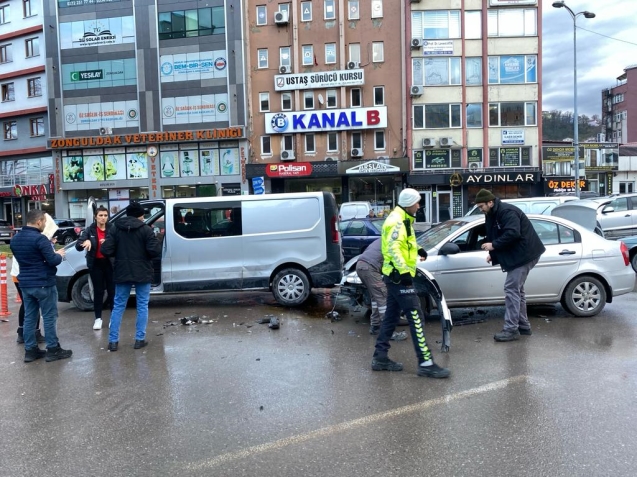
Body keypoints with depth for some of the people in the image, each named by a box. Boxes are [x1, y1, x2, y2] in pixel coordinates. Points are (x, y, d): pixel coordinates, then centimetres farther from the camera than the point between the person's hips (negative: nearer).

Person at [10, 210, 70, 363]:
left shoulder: (15, 239, 9)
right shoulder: (40, 238, -18)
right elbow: (53, 261, -20)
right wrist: (59, 254, 1)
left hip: (25, 284, 8)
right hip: (43, 284, -8)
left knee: (29, 317, 12)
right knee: (49, 317, 1)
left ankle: (30, 350, 16)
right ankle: (53, 350, 6)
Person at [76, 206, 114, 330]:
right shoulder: (89, 230, -1)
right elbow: (78, 246, -8)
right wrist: (85, 242, -29)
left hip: (109, 263, 0)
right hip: (95, 264, 0)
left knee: (112, 290, 4)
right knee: (98, 291, 7)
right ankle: (98, 318, 16)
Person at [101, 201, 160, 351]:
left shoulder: (115, 228, 1)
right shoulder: (145, 229, -7)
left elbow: (106, 250, -7)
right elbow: (155, 251, -15)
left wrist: (119, 253, 12)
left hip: (122, 273, 3)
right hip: (142, 273, -3)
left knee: (118, 306, 11)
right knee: (142, 306, 7)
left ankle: (113, 341, 12)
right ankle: (140, 339, 8)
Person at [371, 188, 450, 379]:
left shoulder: (403, 219, 16)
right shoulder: (396, 221, -16)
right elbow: (393, 248, -25)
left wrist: (418, 249, 11)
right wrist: (404, 271, -31)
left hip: (395, 276, 11)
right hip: (399, 276, -11)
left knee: (391, 317, 14)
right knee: (416, 318, -9)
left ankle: (380, 357, 20)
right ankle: (426, 363, -7)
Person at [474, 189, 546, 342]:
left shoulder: (507, 212, -20)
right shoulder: (492, 215, 12)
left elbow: (512, 233, -32)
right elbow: (494, 236, 18)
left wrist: (494, 245, -25)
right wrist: (493, 253, 3)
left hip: (524, 254, -11)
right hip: (517, 255, 11)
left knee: (511, 289, -13)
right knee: (516, 289, 15)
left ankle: (511, 329, -11)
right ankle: (523, 325, 24)